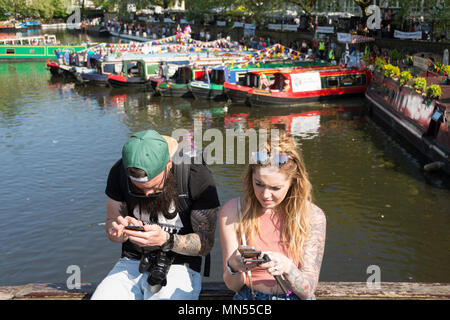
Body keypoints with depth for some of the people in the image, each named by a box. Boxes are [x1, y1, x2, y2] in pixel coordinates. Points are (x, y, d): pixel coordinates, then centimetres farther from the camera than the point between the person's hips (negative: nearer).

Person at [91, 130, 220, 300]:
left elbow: (206, 243, -9)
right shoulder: (119, 171, -3)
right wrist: (121, 230, -15)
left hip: (179, 268, -3)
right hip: (131, 263, 3)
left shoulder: (198, 176, -14)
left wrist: (165, 240, -25)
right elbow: (111, 223, 9)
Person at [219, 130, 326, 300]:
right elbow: (233, 285, -1)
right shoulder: (232, 211, -5)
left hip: (295, 297, 1)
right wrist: (233, 267, -22)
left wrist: (287, 267, -26)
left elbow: (308, 290, -6)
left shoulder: (313, 216, -6)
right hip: (249, 296, 0)